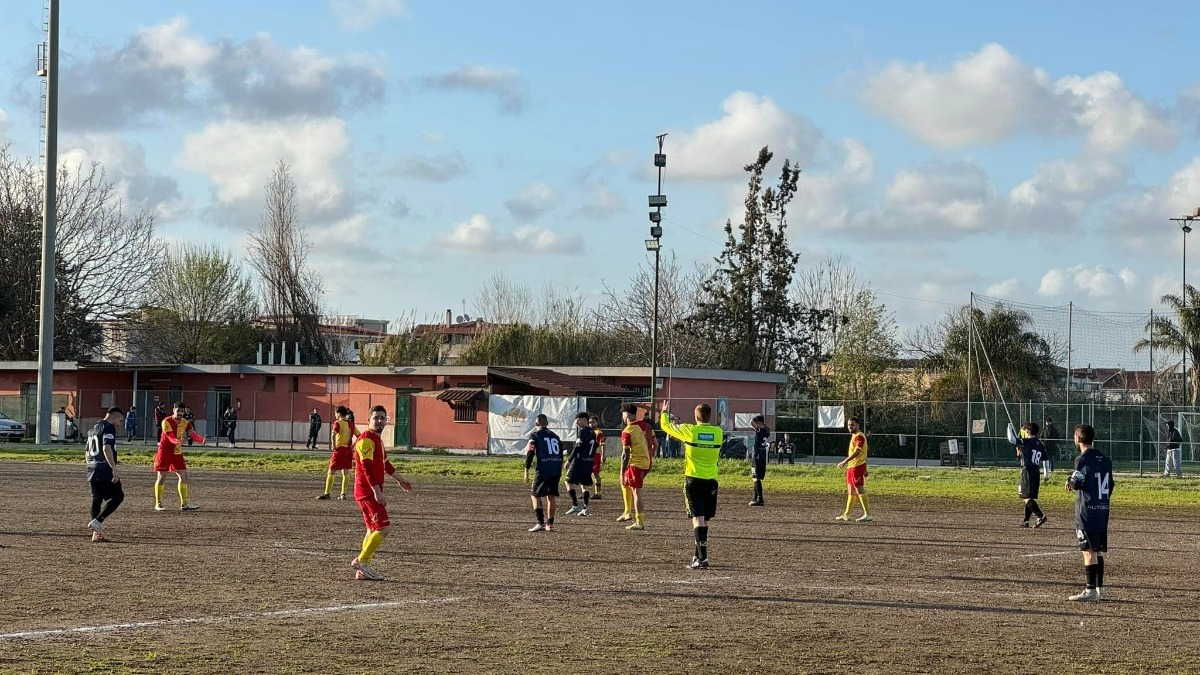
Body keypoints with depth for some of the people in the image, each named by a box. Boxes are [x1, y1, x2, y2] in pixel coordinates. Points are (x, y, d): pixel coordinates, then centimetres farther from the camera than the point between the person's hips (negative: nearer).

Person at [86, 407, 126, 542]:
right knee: (118, 496, -2)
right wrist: (114, 469, -24)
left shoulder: (93, 429, 22)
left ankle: (96, 533, 7)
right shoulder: (109, 428, -8)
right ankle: (97, 521, -13)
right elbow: (107, 449, -21)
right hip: (105, 471, -9)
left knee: (96, 500, 10)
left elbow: (87, 453, 26)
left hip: (92, 470, 9)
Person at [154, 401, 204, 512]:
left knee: (184, 476, 3)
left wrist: (201, 439, -37)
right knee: (161, 476, -4)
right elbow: (170, 436, -28)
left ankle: (184, 503, 10)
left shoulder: (185, 423, 1)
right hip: (165, 452, -6)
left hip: (177, 453, 6)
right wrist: (177, 441, -50)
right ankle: (158, 504, 5)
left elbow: (192, 433, -17)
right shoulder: (166, 422, -15)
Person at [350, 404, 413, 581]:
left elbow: (384, 463, 33)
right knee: (384, 527, -15)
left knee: (374, 530, 13)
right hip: (368, 492, -10)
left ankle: (363, 571, 15)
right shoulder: (366, 439, -14)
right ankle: (361, 561, -12)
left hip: (372, 492, 10)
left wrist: (400, 479, 41)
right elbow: (367, 467, -23)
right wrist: (377, 492, -29)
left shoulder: (377, 439, 18)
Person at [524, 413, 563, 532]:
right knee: (551, 496, 13)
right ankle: (550, 524, 11)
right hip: (557, 469, 5)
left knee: (535, 495, 3)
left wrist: (526, 470, -3)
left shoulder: (535, 434, 4)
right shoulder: (554, 435, 20)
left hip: (543, 470, -5)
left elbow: (530, 452, -5)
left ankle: (541, 523, -9)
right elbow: (561, 453, 19)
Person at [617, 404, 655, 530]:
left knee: (636, 492, -4)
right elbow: (654, 443, 11)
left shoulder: (627, 432, -14)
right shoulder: (645, 425, 6)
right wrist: (650, 455, 24)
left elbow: (625, 454, -15)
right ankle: (629, 512, 27)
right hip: (647, 462, 8)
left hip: (636, 463, -8)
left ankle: (639, 522, -4)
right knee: (625, 483, 25)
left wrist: (622, 473, -11)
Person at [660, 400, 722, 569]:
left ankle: (702, 558, -17)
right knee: (705, 520, 13)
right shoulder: (718, 432, 0)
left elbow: (666, 425, 5)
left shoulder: (689, 430, -9)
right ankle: (698, 555, 26)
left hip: (693, 479, -3)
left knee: (698, 519, -8)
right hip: (711, 480, 3)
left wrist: (664, 412, 27)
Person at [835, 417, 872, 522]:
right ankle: (846, 515, 20)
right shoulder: (855, 436, 19)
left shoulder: (859, 436, -13)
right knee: (851, 492, 14)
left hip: (857, 466, -10)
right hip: (851, 466, 10)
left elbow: (857, 451, -26)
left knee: (860, 490, -10)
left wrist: (845, 462, -33)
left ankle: (867, 514, -9)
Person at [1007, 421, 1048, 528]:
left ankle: (1040, 516, -25)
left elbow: (1012, 439, -17)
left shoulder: (1026, 442, -9)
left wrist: (1010, 427, -1)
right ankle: (1026, 521, 18)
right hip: (1036, 473, 8)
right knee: (1029, 497, 15)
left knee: (1027, 497, -11)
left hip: (1027, 471, -8)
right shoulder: (1040, 444, 13)